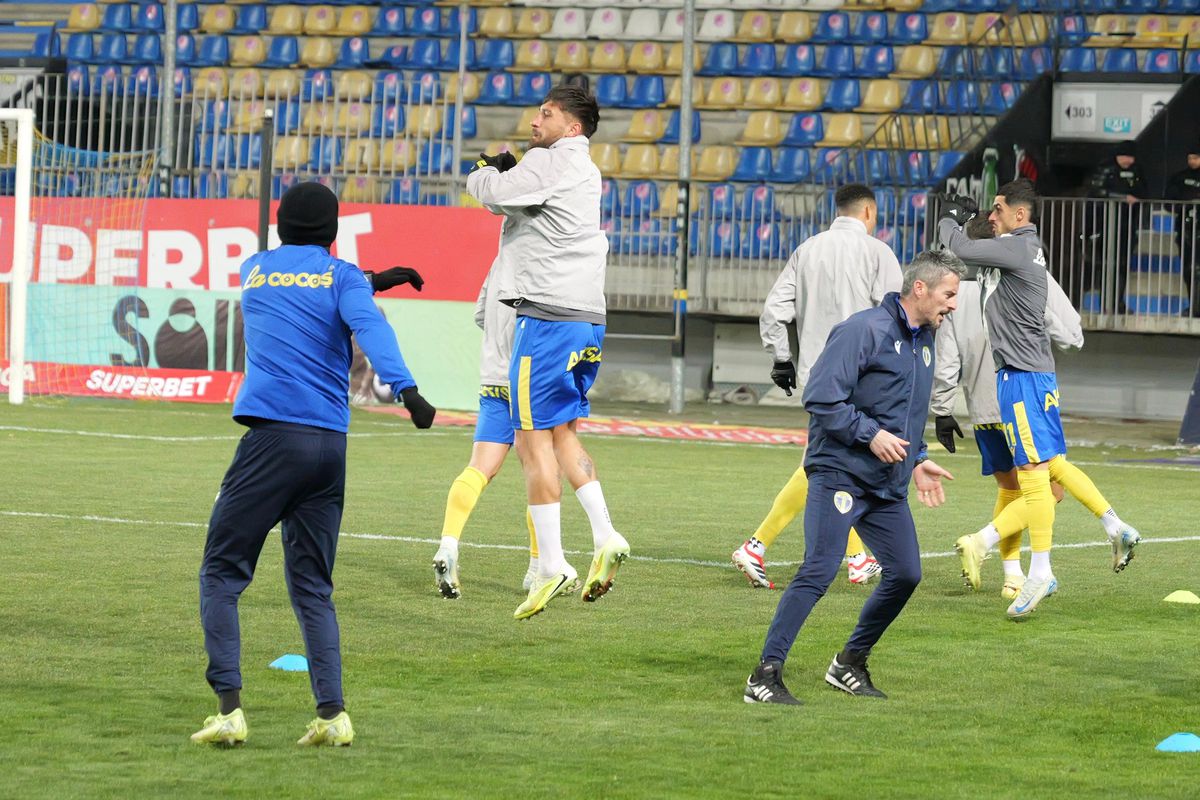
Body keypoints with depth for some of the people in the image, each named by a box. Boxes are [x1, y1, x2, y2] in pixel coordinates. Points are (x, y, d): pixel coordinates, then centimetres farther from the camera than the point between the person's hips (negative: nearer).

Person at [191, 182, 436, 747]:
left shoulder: (254, 271, 16)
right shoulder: (343, 276, 8)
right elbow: (369, 326, -12)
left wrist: (371, 281, 40)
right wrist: (405, 389, -25)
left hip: (272, 437, -1)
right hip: (331, 445, 1)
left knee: (222, 572, 2)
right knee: (312, 585, 11)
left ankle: (229, 708, -13)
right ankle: (332, 711, -2)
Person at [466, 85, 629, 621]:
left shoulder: (550, 162, -8)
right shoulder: (585, 172, 21)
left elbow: (492, 193, -14)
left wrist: (484, 172, 8)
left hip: (548, 315, -9)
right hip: (588, 319, 9)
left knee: (534, 438, -6)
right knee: (561, 432, 17)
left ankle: (552, 566, -8)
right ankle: (605, 538, 4)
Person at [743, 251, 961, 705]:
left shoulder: (924, 341, 17)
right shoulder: (865, 331, -12)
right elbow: (820, 399, -17)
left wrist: (918, 461, 16)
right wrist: (870, 434, -18)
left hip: (888, 487, 9)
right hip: (840, 475, -9)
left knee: (905, 574, 5)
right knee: (818, 572, -16)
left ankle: (850, 664, 22)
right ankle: (766, 674, -14)